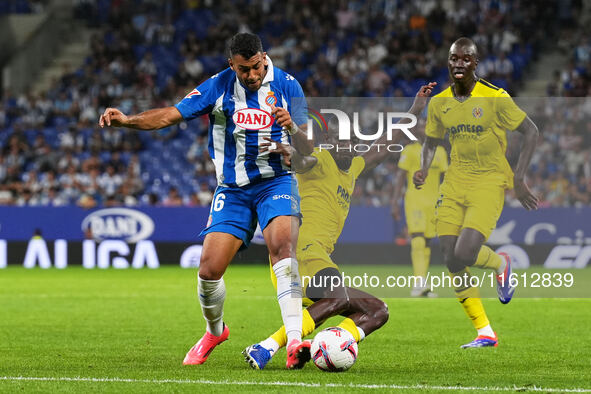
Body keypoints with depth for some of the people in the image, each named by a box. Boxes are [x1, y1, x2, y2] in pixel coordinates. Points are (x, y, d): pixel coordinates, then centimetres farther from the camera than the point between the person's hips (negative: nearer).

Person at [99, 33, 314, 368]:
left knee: (283, 245, -29)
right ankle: (215, 331, 26)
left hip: (276, 181, -2)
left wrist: (293, 128, -30)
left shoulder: (287, 85, -6)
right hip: (233, 190, 2)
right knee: (209, 269, -6)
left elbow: (307, 150, -7)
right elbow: (170, 115, -9)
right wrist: (127, 120, -25)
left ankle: (295, 341, -36)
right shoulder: (218, 87, -4)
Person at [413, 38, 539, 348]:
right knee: (451, 261, -6)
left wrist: (519, 178, -12)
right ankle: (485, 333, 5)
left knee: (464, 254, -22)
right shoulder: (439, 104, 5)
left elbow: (530, 132, -4)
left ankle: (500, 264, 15)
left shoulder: (495, 98, -10)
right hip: (455, 182, 5)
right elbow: (431, 142, 20)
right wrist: (423, 170, -1)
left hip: (490, 180, -5)